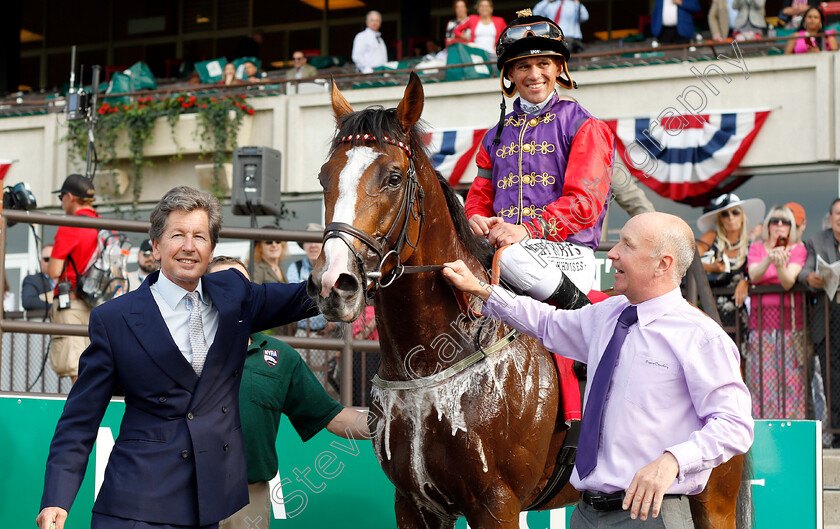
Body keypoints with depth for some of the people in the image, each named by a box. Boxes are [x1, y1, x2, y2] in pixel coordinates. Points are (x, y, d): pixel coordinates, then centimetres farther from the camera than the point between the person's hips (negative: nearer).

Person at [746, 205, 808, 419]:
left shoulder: (798, 249, 6)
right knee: (762, 375, -4)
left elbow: (788, 282, -11)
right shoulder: (757, 248, 10)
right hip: (761, 318, 1)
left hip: (790, 319, -1)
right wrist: (769, 259, -27)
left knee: (790, 375, -5)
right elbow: (754, 276, -9)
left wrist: (781, 265, -32)